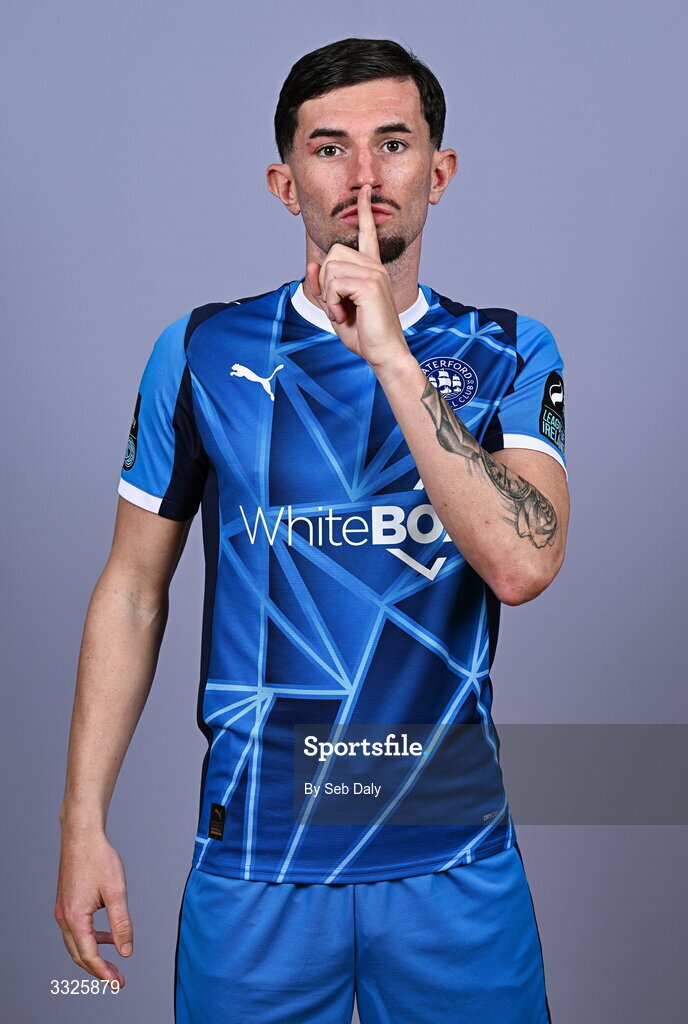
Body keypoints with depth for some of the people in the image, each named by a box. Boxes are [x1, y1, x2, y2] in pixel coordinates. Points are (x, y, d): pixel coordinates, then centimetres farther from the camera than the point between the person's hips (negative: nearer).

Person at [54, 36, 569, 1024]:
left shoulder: (508, 354, 0)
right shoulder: (204, 351, -1)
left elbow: (521, 565, -16)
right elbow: (134, 588, 3)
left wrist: (393, 356, -21)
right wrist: (84, 822, 0)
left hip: (457, 861, 1)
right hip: (255, 853, 0)